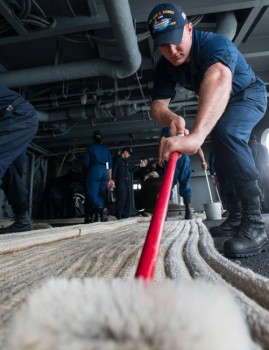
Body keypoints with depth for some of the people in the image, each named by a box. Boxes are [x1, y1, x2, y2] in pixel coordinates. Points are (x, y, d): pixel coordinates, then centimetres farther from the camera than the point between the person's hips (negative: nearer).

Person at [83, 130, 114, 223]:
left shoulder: (90, 148, 7)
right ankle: (96, 217, 6)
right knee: (100, 194, 9)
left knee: (92, 193, -7)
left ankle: (100, 208, -33)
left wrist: (85, 174, 17)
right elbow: (110, 165, 11)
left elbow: (86, 163, 0)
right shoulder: (106, 149, 17)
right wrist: (110, 179, 12)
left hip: (94, 171, -4)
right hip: (105, 172, 4)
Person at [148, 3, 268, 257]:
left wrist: (197, 135, -73)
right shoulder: (165, 67, -16)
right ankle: (235, 216, 37)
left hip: (248, 95, -7)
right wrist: (171, 118, -48)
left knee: (225, 132, -37)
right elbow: (157, 105, -23)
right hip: (217, 106, 7)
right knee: (221, 157, 14)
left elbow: (219, 80, -56)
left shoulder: (216, 43, -35)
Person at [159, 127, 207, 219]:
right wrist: (203, 161, 15)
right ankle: (188, 210, -5)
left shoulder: (166, 129, 21)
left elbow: (161, 142, 2)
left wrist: (160, 158, -3)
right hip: (184, 157, 2)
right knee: (185, 185, 5)